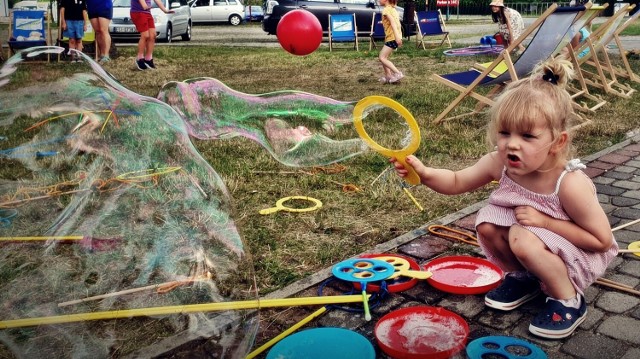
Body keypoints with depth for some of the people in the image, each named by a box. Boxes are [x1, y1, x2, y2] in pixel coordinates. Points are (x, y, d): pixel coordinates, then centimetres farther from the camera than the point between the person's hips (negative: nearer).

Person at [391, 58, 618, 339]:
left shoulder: (570, 184, -32)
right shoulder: (500, 163, -18)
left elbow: (602, 240, -24)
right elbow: (457, 182, -5)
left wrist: (545, 221, -31)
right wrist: (424, 173, -25)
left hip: (580, 258, -6)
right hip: (537, 245, 6)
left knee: (524, 240, -31)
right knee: (487, 221, -13)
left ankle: (569, 301, -6)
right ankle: (523, 277, 10)